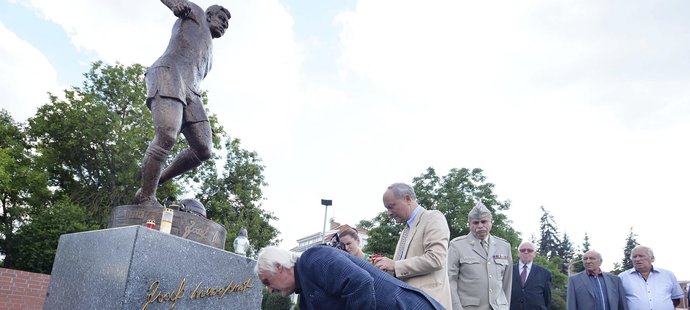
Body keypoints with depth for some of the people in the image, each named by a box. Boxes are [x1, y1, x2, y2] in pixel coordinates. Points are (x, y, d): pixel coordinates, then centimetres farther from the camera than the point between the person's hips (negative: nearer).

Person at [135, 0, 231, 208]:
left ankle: (155, 182, 3)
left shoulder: (207, 58, 39)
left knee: (203, 150, -10)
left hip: (190, 93, 7)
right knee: (167, 136, -27)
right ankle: (146, 198, -20)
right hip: (168, 73, -7)